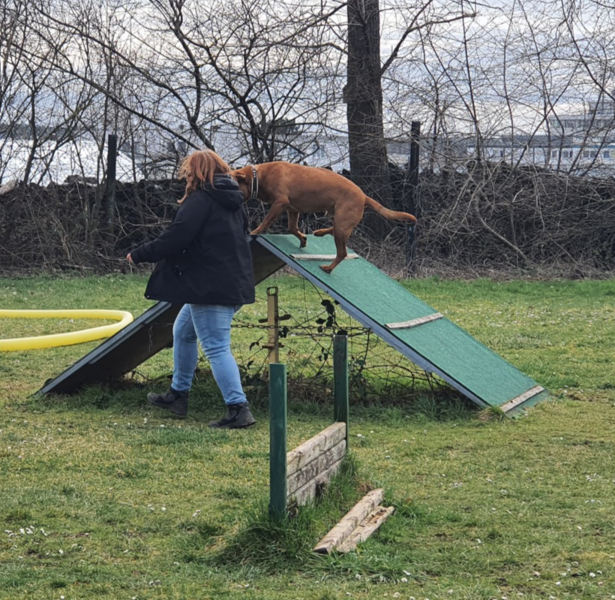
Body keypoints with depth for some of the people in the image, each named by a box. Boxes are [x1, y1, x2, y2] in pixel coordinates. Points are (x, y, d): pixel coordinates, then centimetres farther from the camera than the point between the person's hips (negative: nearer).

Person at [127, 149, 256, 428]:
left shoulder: (199, 201, -13)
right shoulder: (232, 201, 15)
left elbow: (173, 240, -18)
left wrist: (138, 255, -5)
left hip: (210, 287, -10)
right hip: (234, 284, 10)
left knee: (216, 347, -9)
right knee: (183, 332, 23)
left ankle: (238, 409, -13)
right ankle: (178, 394, 31)